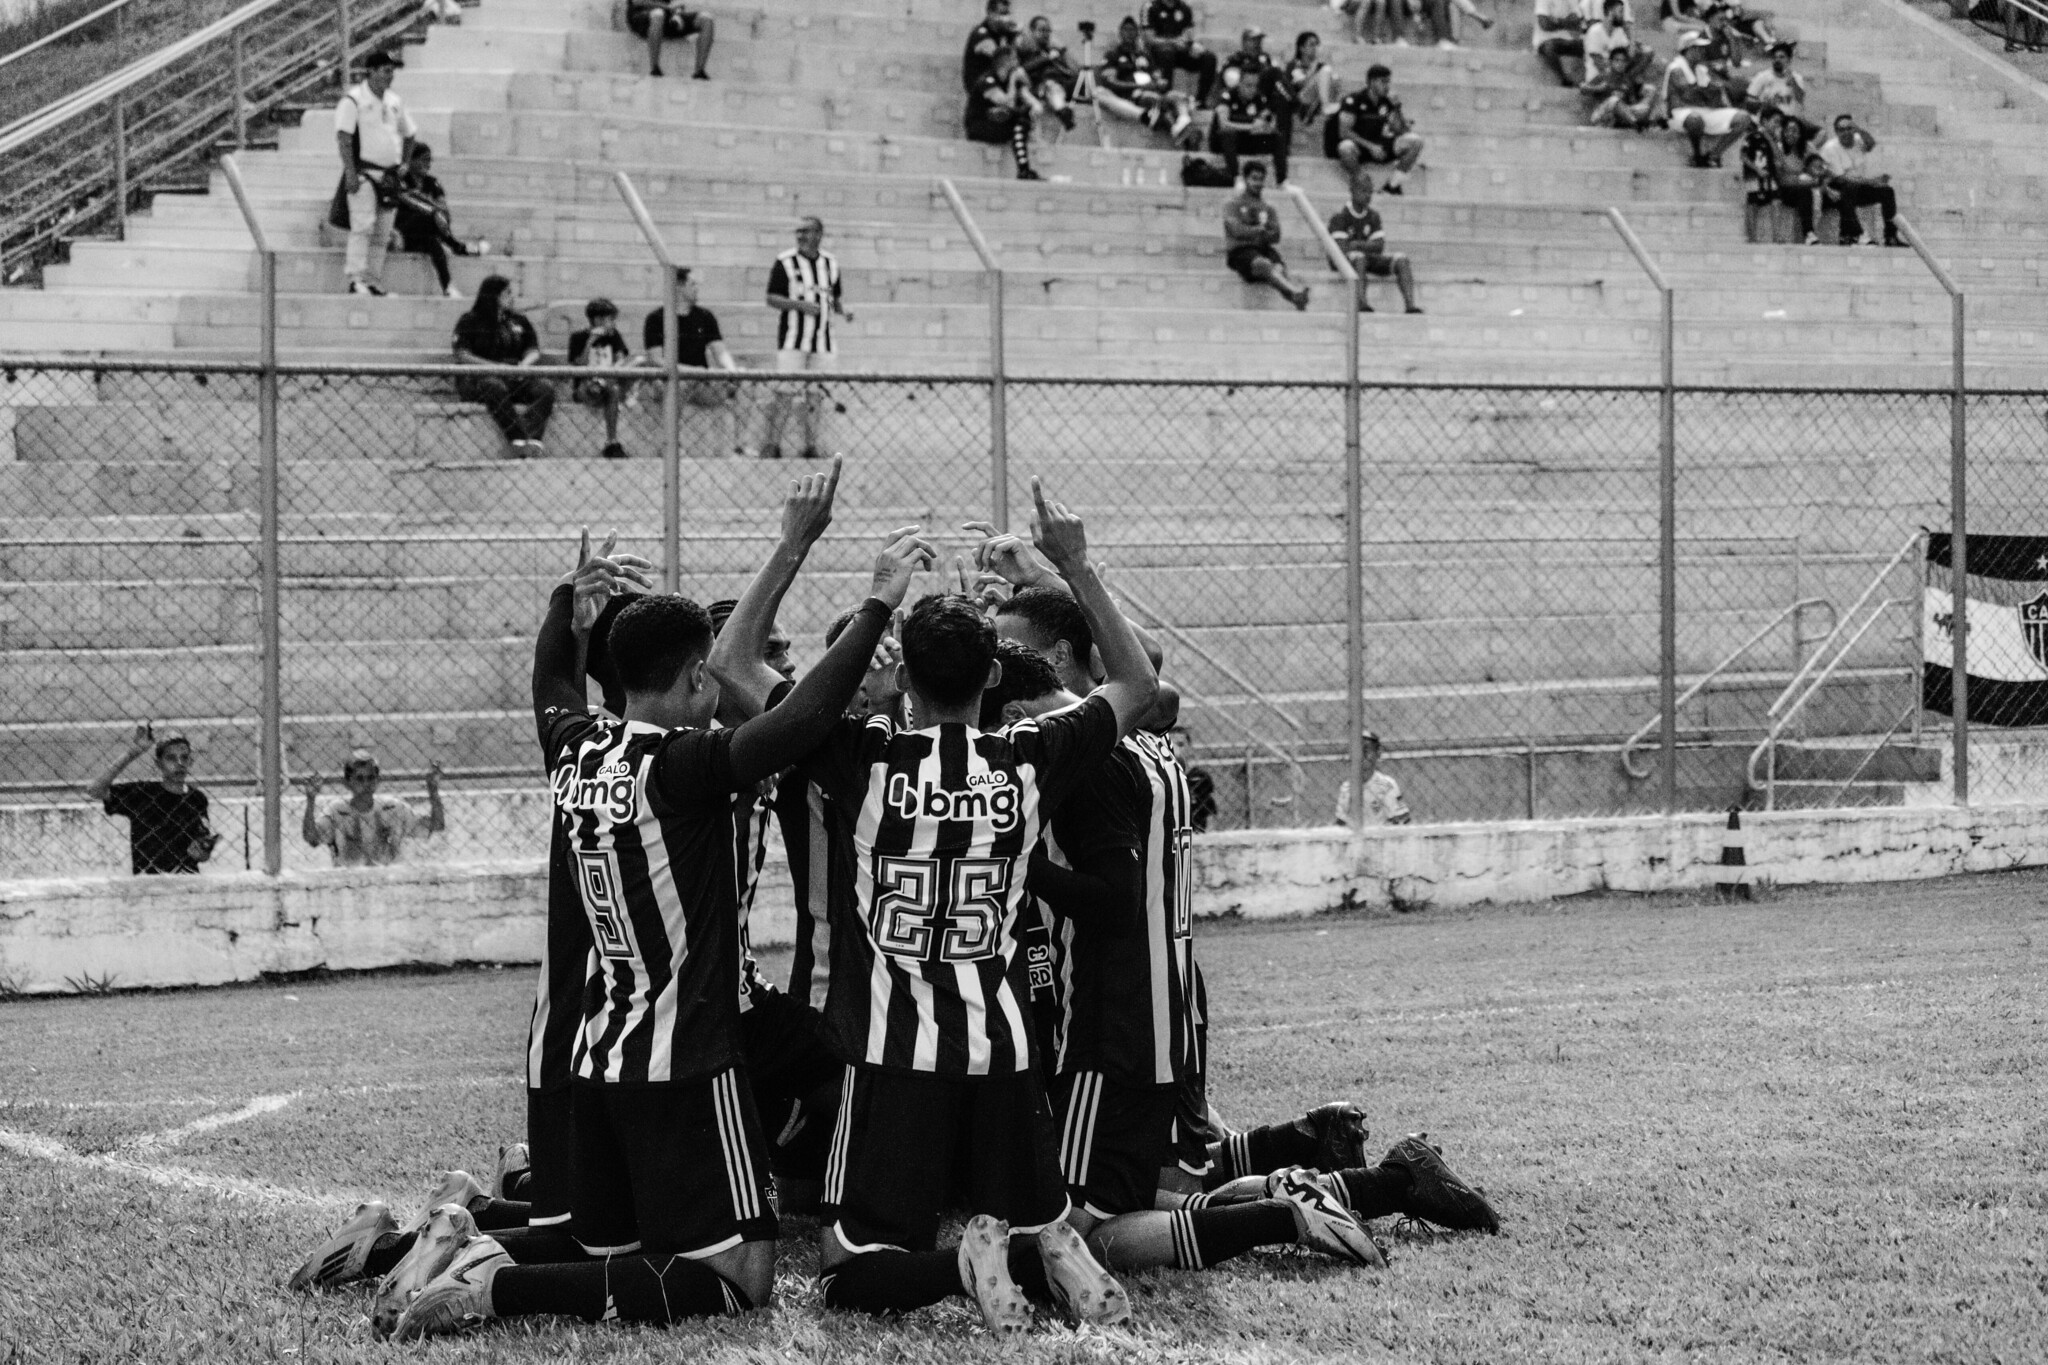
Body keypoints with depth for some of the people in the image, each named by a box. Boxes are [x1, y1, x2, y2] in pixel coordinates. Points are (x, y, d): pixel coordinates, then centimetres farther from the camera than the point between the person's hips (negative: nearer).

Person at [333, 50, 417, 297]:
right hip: (363, 172, -7)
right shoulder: (354, 99, -7)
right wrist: (350, 172, -19)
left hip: (389, 174, 7)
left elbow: (409, 134, 26)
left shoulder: (394, 101, 14)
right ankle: (356, 279, -16)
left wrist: (404, 164, 16)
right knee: (363, 226, -15)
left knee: (382, 234, 5)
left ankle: (374, 282, 9)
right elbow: (343, 137, -13)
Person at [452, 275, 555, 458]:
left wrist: (525, 364, -10)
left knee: (545, 388, -25)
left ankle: (533, 443, -43)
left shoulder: (519, 321, 21)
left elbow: (533, 351, 16)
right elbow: (462, 355, -6)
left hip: (516, 379, 5)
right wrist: (496, 367, -17)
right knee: (495, 388, -40)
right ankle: (519, 443, -50)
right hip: (476, 379, -5)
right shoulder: (470, 321, 5)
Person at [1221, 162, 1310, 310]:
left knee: (1279, 268, -33)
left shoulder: (1268, 208, 24)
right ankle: (1295, 291, -66)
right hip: (1240, 250, -4)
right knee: (1263, 265, -38)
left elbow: (1275, 237, 7)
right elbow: (1237, 231, -4)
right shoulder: (1232, 203, 13)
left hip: (1264, 249, 4)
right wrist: (1261, 229, 3)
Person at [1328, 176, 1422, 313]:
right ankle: (1361, 303, -53)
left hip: (1368, 260, 6)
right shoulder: (1340, 216, -8)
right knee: (1359, 257, -39)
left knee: (1401, 258, -15)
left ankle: (1409, 304, -30)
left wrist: (1356, 244, -15)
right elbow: (1341, 248, -18)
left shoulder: (1373, 215, 9)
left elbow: (1379, 246, 0)